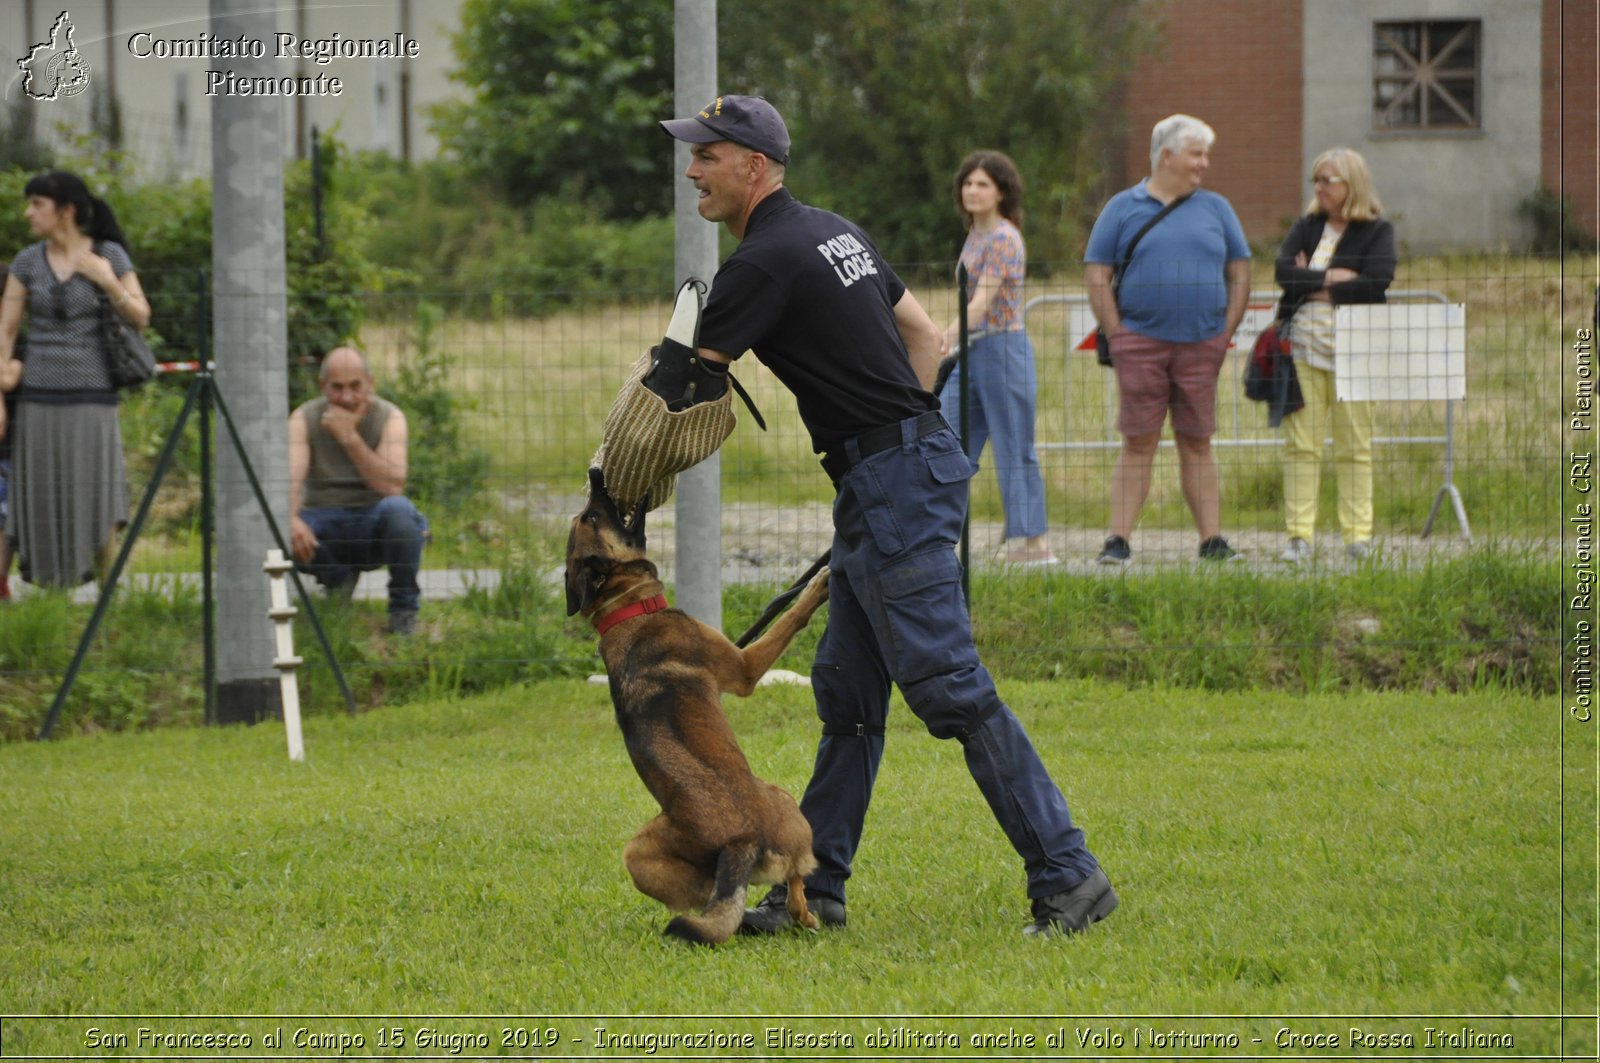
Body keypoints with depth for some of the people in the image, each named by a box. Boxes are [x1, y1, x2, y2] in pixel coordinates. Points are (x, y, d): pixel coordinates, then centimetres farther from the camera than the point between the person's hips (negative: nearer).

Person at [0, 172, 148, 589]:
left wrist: (108, 283, -11)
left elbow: (140, 318, 4)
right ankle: (46, 590, 4)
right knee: (40, 504, -1)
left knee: (96, 500, -6)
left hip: (92, 395, -2)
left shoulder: (110, 255, 1)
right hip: (39, 397, 2)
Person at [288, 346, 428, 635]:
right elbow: (291, 479, -22)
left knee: (398, 509, -37)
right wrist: (292, 520, -44)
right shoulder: (304, 419, -7)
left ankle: (403, 608, -12)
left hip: (375, 526, -2)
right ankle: (337, 577, 5)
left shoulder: (389, 417, -10)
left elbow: (393, 486, -25)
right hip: (325, 521, 2)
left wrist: (349, 436, -29)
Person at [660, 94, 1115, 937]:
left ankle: (1066, 876, -11)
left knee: (949, 690, -11)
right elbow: (924, 335, 22)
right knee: (845, 692, 12)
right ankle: (814, 889, 17)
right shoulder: (831, 234, 16)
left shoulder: (763, 263, -13)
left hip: (891, 487, -10)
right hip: (911, 465, 10)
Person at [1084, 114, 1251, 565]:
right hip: (1140, 343, -2)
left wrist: (1226, 332, 5)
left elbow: (1240, 272, 14)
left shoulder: (1215, 209, 12)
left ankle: (1212, 538, 7)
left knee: (1197, 443, 5)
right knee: (1138, 443, -3)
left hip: (1202, 346, 2)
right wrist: (1116, 336, -4)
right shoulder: (1124, 208, 5)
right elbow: (1096, 275, 3)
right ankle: (1119, 539, -2)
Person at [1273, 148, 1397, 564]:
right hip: (1304, 346, 3)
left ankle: (1358, 534, 6)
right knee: (1300, 443, -2)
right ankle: (1300, 535, -1)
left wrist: (1313, 289, -7)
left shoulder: (1377, 231, 3)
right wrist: (1330, 277, -11)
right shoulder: (1306, 228, 14)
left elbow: (1375, 283, -13)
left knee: (1355, 447, 1)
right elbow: (1283, 271, -2)